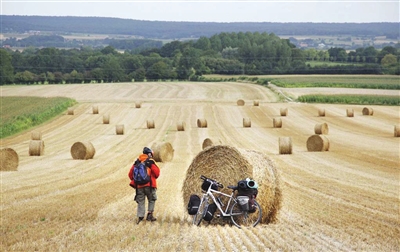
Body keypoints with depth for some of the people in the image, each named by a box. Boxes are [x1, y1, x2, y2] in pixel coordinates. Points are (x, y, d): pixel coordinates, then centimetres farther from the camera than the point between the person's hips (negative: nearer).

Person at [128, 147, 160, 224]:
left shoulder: (137, 163, 11)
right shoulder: (151, 162, -2)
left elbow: (130, 174, 11)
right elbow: (157, 173, -4)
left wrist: (134, 181, 23)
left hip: (139, 186, 3)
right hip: (149, 185, -3)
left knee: (141, 201, 8)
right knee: (152, 200, 14)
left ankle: (140, 216, 0)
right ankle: (150, 214, 5)